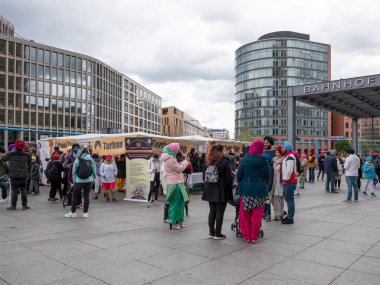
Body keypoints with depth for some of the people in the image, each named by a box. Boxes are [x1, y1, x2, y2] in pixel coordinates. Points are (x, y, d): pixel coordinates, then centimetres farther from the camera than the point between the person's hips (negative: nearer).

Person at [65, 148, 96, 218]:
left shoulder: (78, 160, -2)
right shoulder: (91, 160, 3)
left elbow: (74, 171, 2)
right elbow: (94, 171, 3)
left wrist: (74, 180, 11)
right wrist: (92, 180, 10)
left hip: (79, 181, -2)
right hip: (89, 181, 2)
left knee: (75, 196, 10)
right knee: (86, 196, 9)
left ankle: (73, 212, 17)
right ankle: (85, 213, 12)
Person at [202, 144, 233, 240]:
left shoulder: (208, 162, 6)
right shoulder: (225, 162, -10)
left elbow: (204, 176, 11)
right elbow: (228, 178, -10)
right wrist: (230, 189, 1)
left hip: (210, 191, 5)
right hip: (221, 191, -5)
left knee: (212, 211, 13)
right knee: (220, 212, 2)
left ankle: (211, 232, 19)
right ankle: (217, 233, 7)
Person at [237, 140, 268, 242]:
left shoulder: (245, 159, -7)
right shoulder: (264, 162, -2)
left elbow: (239, 176, -3)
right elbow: (267, 177, 6)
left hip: (246, 190, -1)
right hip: (260, 191, 1)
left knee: (246, 214, 11)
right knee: (257, 215, 8)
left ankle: (247, 236, 17)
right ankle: (254, 237, 14)